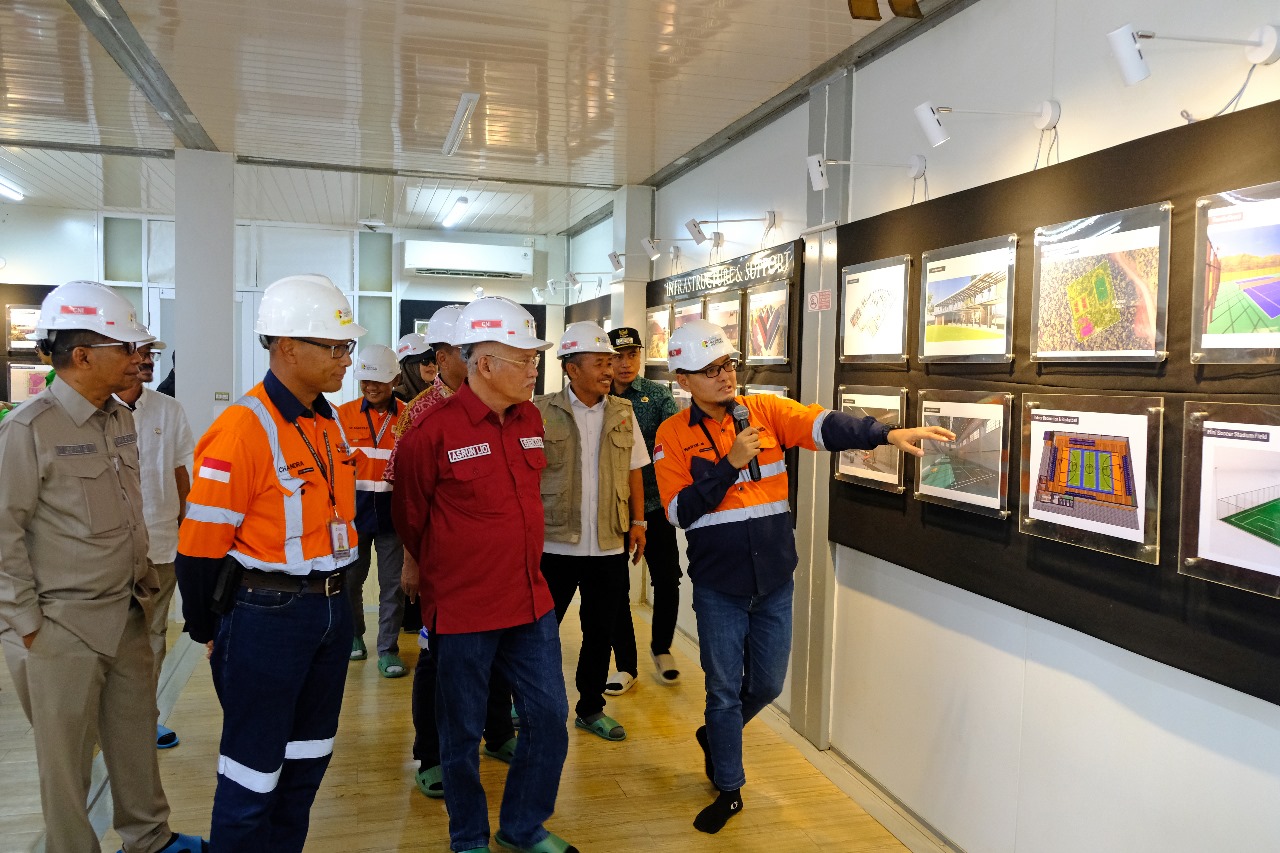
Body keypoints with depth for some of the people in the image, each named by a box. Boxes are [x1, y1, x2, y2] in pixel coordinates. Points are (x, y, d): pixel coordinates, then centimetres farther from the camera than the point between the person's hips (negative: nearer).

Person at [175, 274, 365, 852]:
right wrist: (209, 632, -6)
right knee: (254, 772, 8)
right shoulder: (241, 430, -19)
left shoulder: (330, 422, 6)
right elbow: (201, 545, -15)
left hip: (331, 612, 8)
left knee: (307, 759, 20)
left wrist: (336, 596, 16)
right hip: (267, 616, -8)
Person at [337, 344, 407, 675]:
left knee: (392, 583, 2)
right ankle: (353, 635, 34)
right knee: (351, 578, 13)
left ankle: (388, 650, 13)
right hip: (354, 510, 1)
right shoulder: (344, 414, 1)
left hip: (393, 511, -1)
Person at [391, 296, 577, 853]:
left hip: (529, 600, 6)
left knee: (549, 717, 12)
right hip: (461, 610, -6)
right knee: (462, 731, 10)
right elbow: (409, 515, 0)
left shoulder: (530, 420, 3)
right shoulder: (434, 431, -16)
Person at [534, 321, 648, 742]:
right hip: (555, 544, -3)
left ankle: (591, 707, 29)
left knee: (600, 630, 13)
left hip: (609, 546, 3)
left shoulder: (623, 413, 6)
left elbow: (634, 472, 11)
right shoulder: (542, 412, -5)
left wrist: (638, 522, 5)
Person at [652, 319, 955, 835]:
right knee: (724, 689, 7)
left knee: (767, 685, 14)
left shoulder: (766, 410, -2)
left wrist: (888, 434, -33)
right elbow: (680, 511, -12)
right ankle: (729, 789, 28)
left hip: (774, 581, 2)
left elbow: (824, 426, -18)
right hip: (718, 585, -2)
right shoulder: (673, 435, -5)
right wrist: (730, 463, -20)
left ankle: (716, 736, 44)